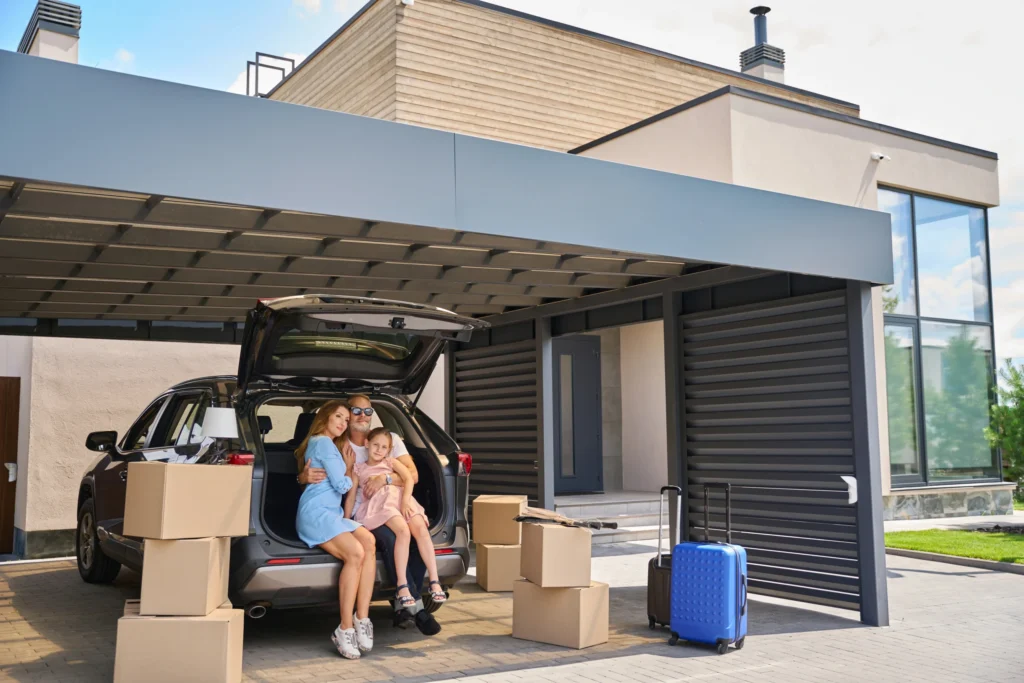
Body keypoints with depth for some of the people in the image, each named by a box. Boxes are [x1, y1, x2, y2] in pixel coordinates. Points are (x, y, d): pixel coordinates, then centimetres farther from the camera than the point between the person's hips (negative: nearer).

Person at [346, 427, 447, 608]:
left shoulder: (391, 462, 22)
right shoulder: (358, 469, 21)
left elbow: (409, 478, 6)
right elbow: (351, 497, 18)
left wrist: (405, 501, -11)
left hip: (400, 498, 2)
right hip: (379, 503, -2)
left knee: (421, 530, -26)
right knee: (403, 531, -33)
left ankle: (434, 581, -25)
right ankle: (402, 586, -31)